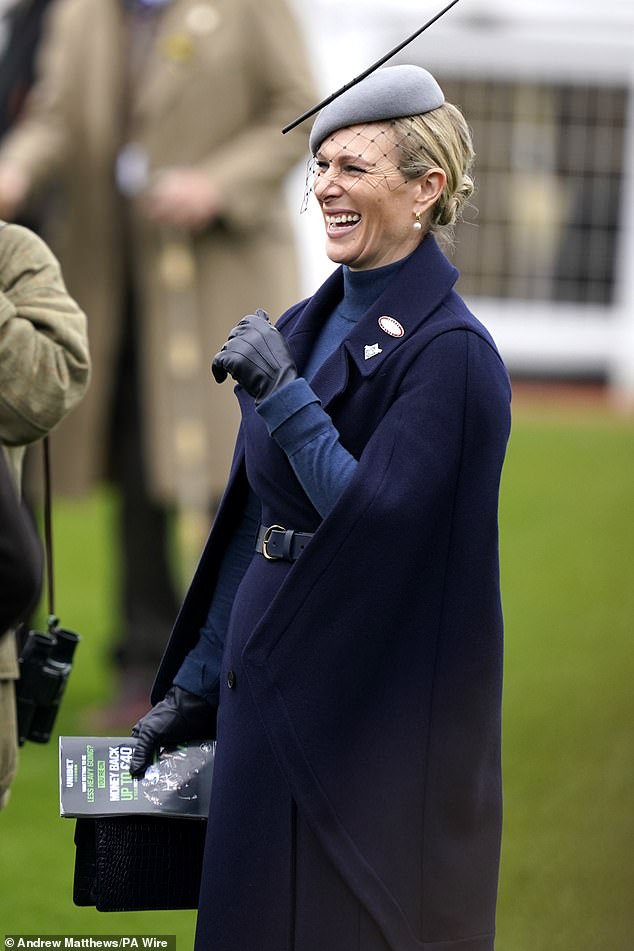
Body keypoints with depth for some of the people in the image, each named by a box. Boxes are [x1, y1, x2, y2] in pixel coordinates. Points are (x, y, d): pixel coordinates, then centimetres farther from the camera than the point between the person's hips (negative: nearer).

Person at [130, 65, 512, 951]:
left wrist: (283, 396, -21)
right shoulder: (304, 326, 10)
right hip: (268, 676, 8)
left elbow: (381, 530, -20)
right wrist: (195, 683, 13)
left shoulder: (449, 349, -13)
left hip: (375, 710, -7)